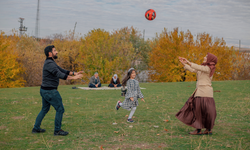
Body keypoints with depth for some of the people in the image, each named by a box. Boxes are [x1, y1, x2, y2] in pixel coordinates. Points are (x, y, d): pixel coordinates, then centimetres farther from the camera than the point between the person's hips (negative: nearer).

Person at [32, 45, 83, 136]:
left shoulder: (51, 63, 14)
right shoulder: (49, 63, -20)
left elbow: (62, 70, 14)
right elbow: (60, 75, -29)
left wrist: (74, 73, 5)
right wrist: (73, 78, -31)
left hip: (44, 90, 11)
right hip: (50, 91, -11)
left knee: (45, 109, 21)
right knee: (60, 109, -1)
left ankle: (36, 128, 27)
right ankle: (57, 130, 7)